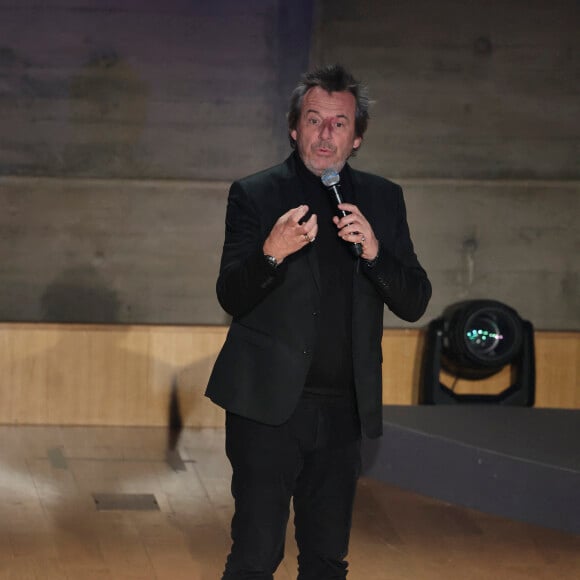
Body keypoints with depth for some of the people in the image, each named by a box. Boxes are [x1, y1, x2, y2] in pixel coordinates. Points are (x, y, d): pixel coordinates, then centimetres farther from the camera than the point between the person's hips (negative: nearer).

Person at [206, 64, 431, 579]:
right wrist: (271, 252, -25)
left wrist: (373, 250, -14)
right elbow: (231, 298, -6)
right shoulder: (254, 195, 0)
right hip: (270, 406, -4)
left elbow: (414, 303, 4)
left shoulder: (382, 199, 9)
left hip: (343, 413, 4)